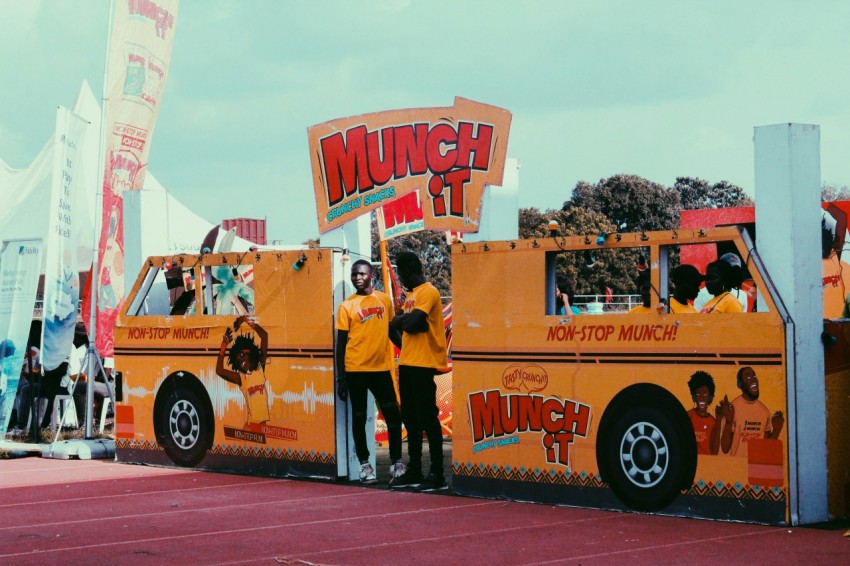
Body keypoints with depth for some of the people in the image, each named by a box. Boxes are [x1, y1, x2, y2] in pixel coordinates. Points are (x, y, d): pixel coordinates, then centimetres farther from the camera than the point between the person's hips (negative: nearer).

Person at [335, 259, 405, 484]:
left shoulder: (384, 299, 6)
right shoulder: (346, 306, -1)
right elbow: (341, 343, 0)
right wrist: (340, 378, -4)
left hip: (381, 367, 2)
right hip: (356, 370, -2)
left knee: (393, 415, 0)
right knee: (359, 417, 4)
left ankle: (396, 462, 11)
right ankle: (364, 464, 13)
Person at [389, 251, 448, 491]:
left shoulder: (428, 292, -10)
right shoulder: (412, 295, 19)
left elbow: (411, 323, -20)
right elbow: (396, 324, 14)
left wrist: (403, 319, 0)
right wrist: (406, 320, -5)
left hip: (423, 365, -9)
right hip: (407, 363, 9)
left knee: (427, 418, -7)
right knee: (410, 418, 11)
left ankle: (437, 474, -4)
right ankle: (414, 471, 18)